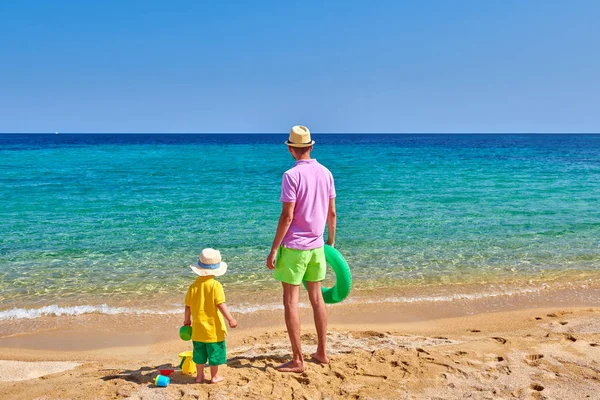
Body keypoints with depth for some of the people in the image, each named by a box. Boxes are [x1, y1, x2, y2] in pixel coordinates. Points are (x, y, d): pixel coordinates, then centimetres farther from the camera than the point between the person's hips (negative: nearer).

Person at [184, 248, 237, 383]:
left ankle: (200, 376, 27)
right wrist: (230, 319, -16)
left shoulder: (193, 286, -2)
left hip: (198, 328, 4)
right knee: (215, 351, 10)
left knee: (199, 351, 17)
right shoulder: (215, 285, -16)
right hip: (213, 328, -4)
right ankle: (214, 376, 19)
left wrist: (187, 320, 19)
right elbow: (221, 305, -21)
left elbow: (188, 306, 3)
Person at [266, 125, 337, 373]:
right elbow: (332, 213, 8)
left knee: (291, 302, 2)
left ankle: (297, 360, 6)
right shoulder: (325, 173, 4)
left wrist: (274, 249, -11)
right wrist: (331, 241, 21)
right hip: (316, 245, 6)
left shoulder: (291, 175, -15)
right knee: (317, 297, 16)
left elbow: (287, 217, -18)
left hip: (294, 246, -6)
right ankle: (322, 352, 25)